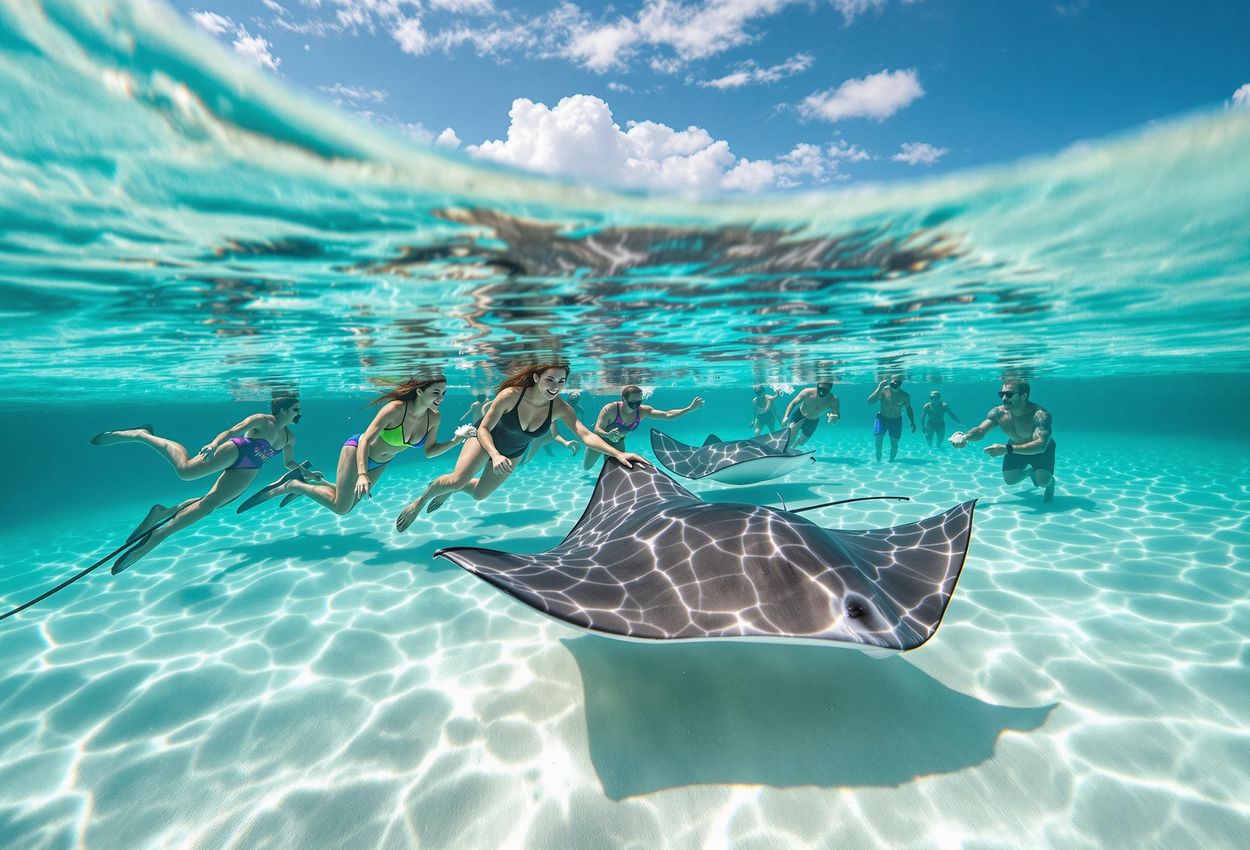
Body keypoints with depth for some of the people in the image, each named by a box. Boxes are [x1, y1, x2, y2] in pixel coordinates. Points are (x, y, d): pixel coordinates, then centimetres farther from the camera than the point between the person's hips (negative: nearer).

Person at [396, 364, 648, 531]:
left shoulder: (560, 407, -29)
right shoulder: (511, 395, -36)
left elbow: (586, 435, -35)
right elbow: (484, 429, -28)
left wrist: (618, 453, -48)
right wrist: (495, 455, -46)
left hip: (513, 453, 4)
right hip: (486, 440, -4)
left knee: (480, 494, 14)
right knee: (458, 479, -24)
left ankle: (449, 491, 47)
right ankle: (420, 501, 7)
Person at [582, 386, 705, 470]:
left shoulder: (643, 411, -28)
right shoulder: (610, 409, -40)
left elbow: (668, 415, -33)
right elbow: (596, 430, -41)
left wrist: (689, 408, -44)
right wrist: (608, 435, -64)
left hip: (618, 443, 3)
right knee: (586, 466, 16)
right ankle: (588, 446, 49)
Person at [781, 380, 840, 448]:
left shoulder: (833, 400, -29)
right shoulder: (808, 392, -31)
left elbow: (837, 415, -32)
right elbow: (793, 403, -21)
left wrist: (835, 418, -57)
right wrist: (786, 416, -34)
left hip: (812, 421, 3)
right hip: (799, 415, -3)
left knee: (801, 442, 17)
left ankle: (792, 448, 51)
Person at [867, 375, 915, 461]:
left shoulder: (904, 395, -7)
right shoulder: (883, 391, -14)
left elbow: (909, 409, 7)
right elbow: (869, 401, -24)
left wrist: (912, 422, 0)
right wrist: (879, 389, -30)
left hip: (896, 420, 2)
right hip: (882, 418, -2)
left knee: (894, 444, 3)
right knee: (878, 439, -15)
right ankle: (878, 461, 2)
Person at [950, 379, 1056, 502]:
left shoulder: (1040, 415, -38)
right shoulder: (998, 413, -23)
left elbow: (1041, 445, -47)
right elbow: (980, 430, -25)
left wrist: (1007, 449, -59)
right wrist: (965, 437, -49)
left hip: (1042, 449, -4)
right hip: (1016, 447, 4)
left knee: (1043, 481, -21)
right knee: (1009, 479, 0)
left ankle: (1051, 484, 18)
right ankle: (1029, 471, 33)